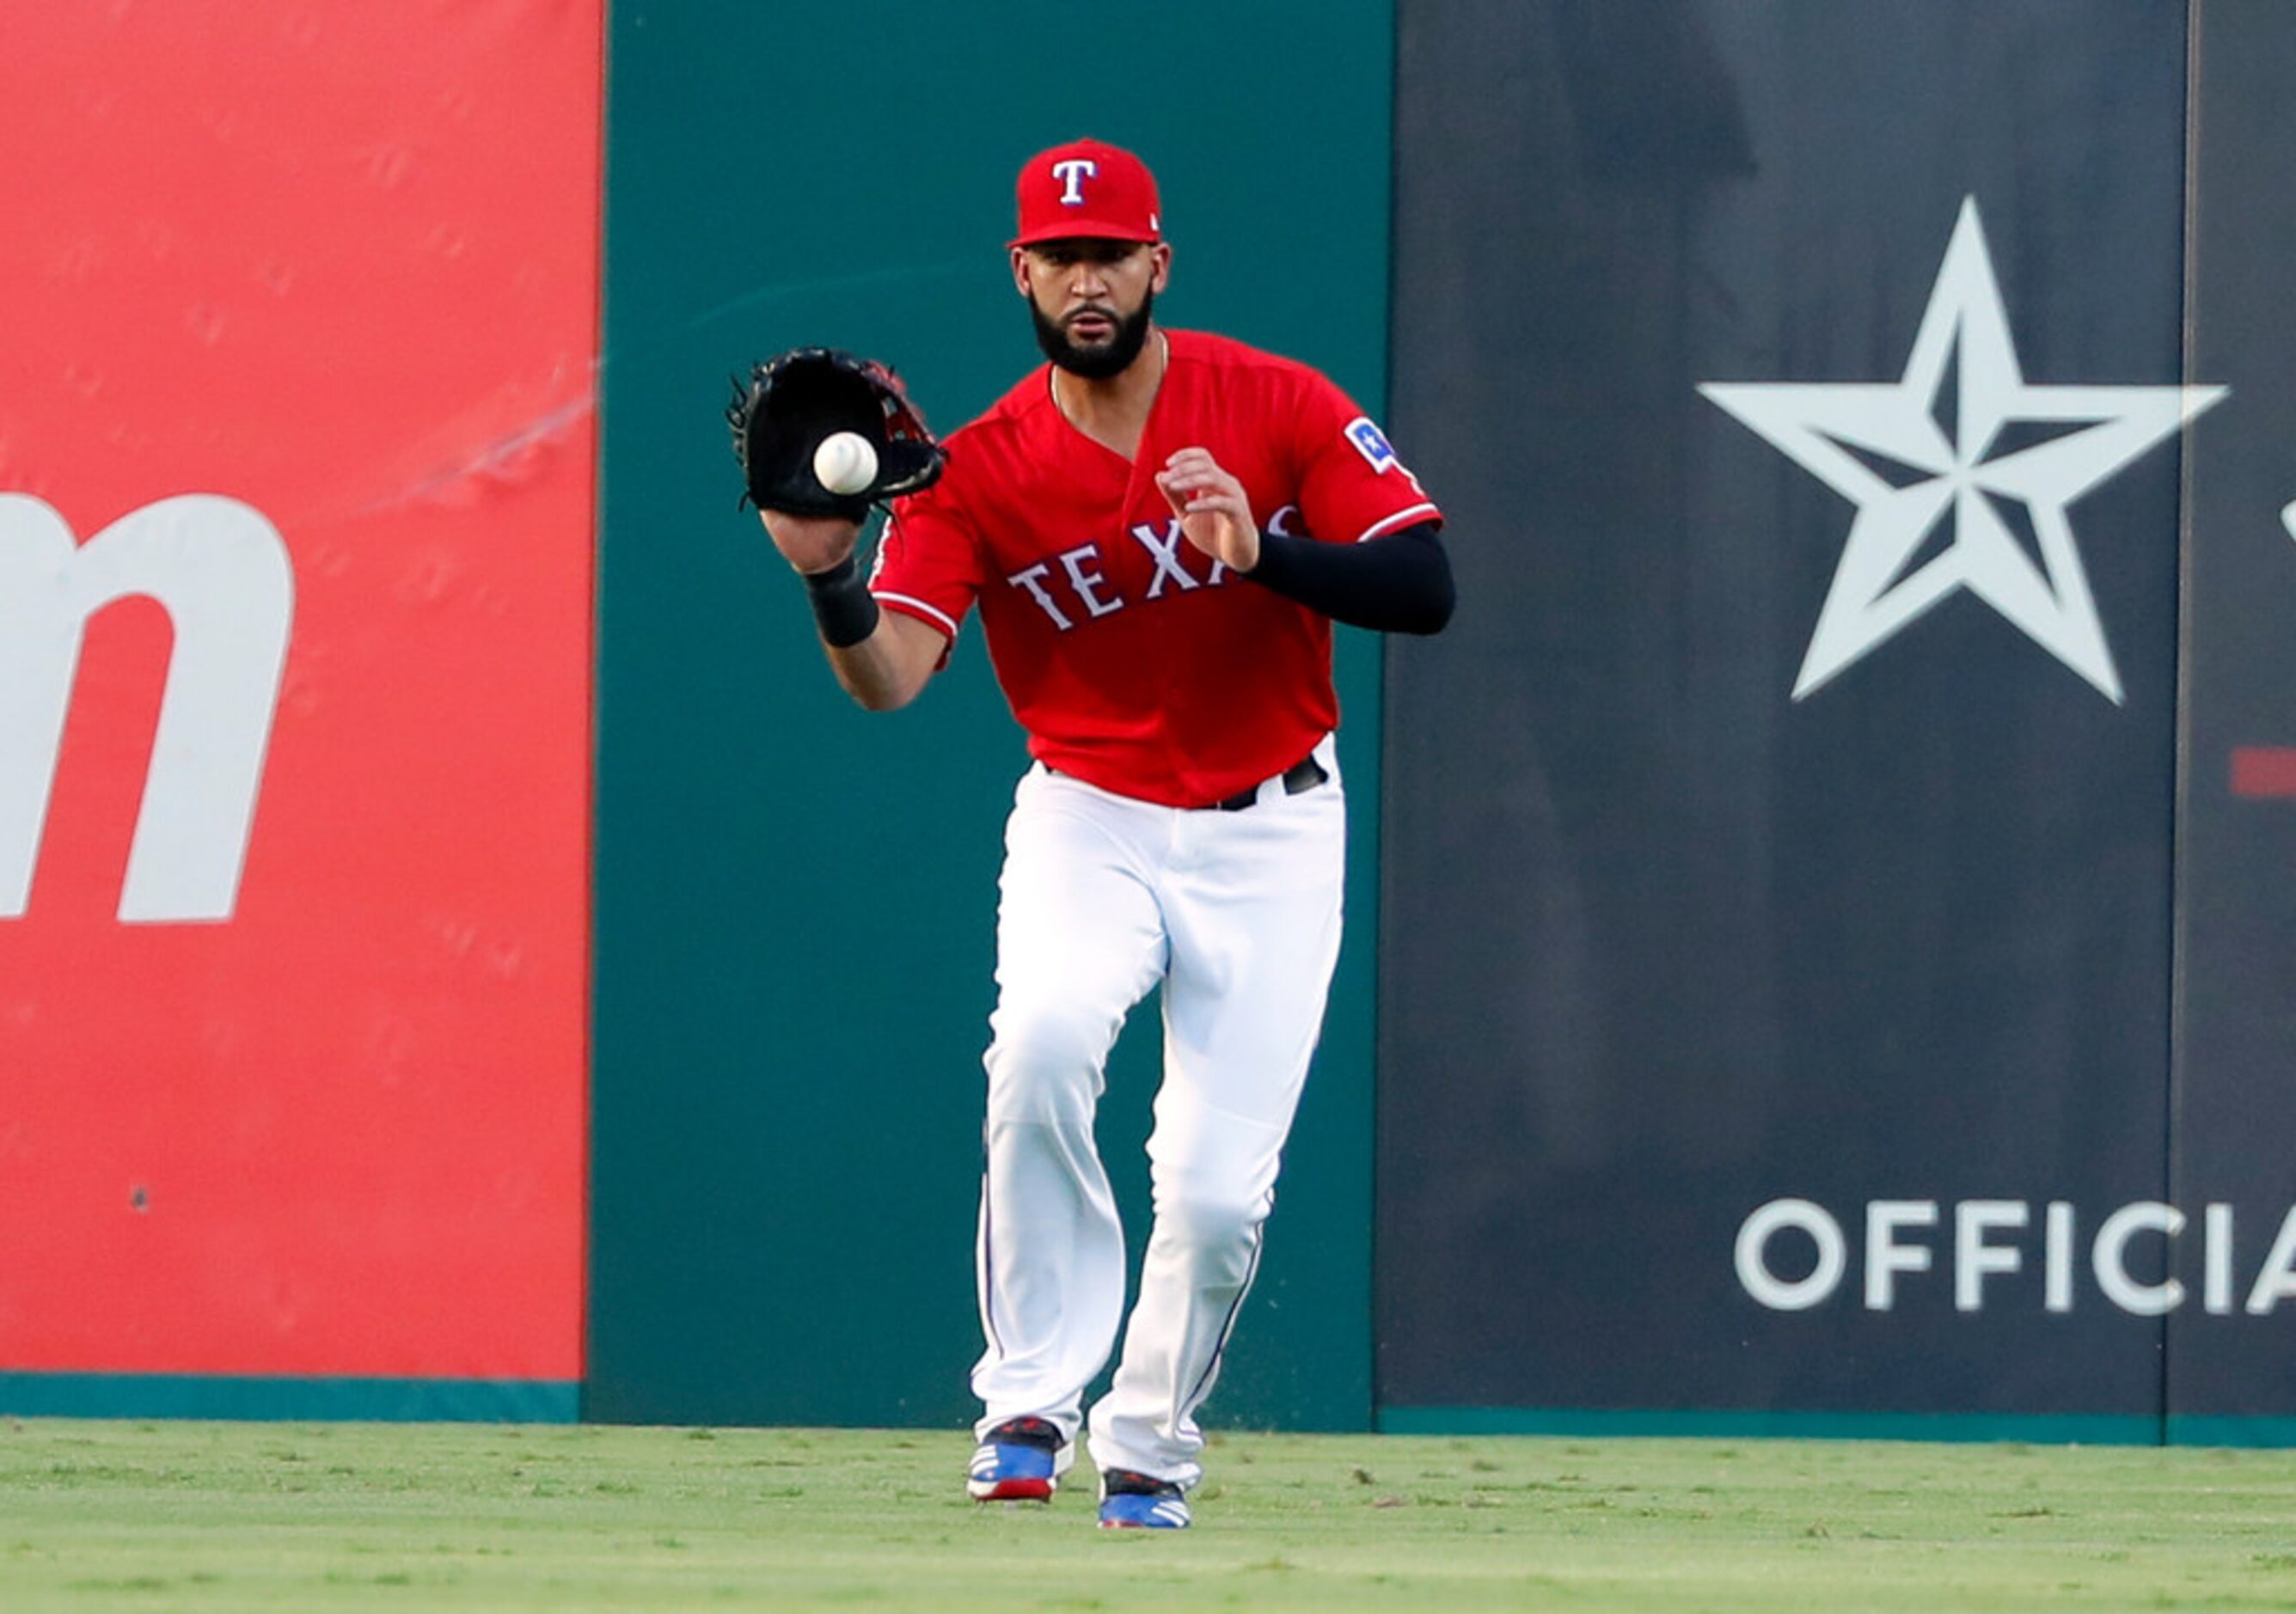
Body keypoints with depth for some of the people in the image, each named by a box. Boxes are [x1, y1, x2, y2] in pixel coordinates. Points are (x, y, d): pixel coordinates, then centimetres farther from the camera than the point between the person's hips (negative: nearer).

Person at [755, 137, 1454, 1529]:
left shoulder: (1280, 408, -9)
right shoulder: (981, 470, -7)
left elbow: (1427, 588, -14)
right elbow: (889, 679, -16)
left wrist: (1262, 553, -30)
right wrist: (832, 579, -37)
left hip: (1269, 838, 0)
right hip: (1089, 823, 0)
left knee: (1220, 1190, -8)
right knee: (1044, 1038, -32)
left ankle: (1150, 1451, 19)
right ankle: (1033, 1402, -20)